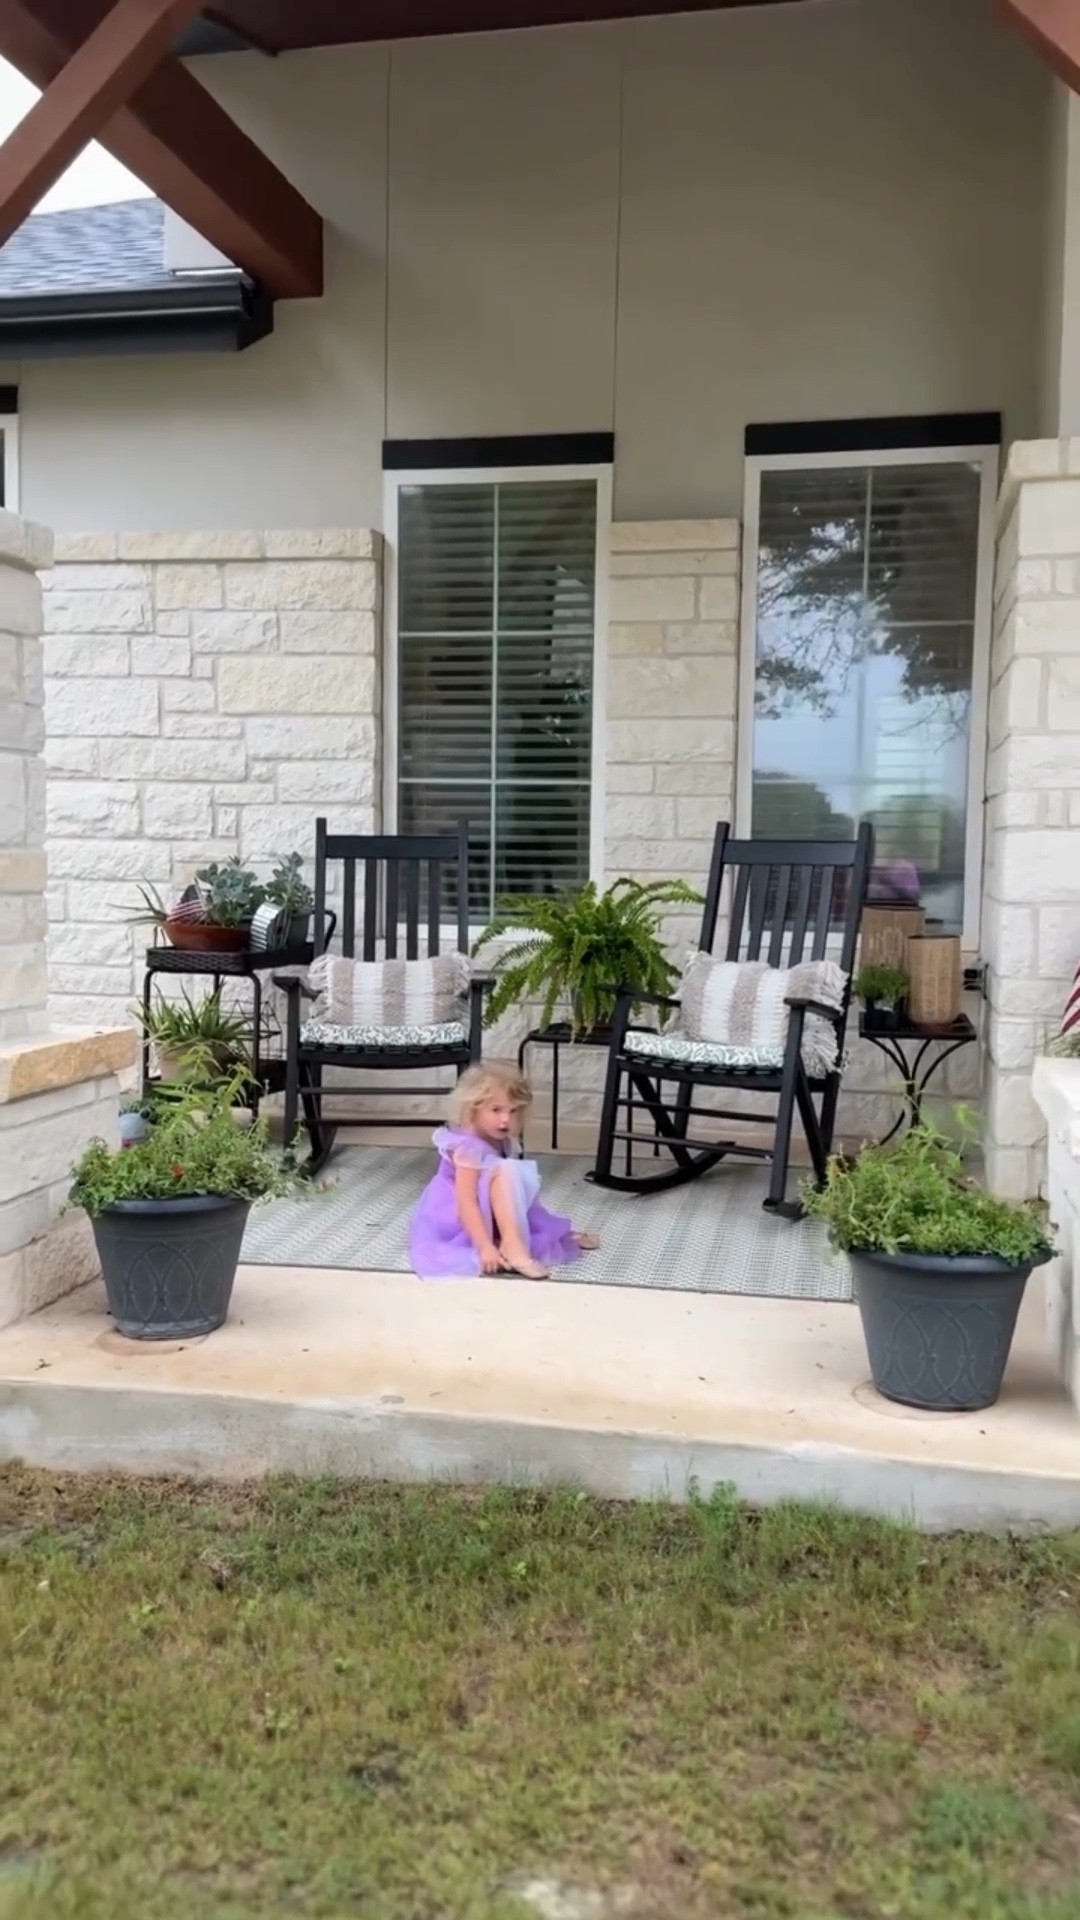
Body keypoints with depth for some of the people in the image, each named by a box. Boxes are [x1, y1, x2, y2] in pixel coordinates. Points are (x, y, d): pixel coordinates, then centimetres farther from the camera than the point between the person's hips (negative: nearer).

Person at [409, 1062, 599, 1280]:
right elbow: (466, 1204, -32)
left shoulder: (504, 1144, 1)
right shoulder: (468, 1147, -26)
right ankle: (514, 1247, -37)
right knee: (507, 1171, -30)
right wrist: (485, 1248, -38)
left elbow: (511, 1191, 9)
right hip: (456, 1221, -10)